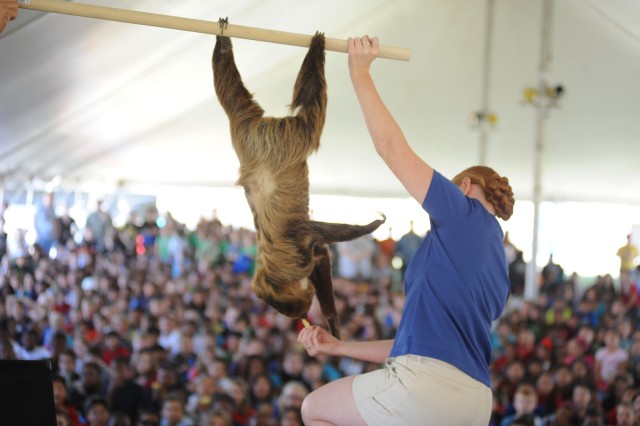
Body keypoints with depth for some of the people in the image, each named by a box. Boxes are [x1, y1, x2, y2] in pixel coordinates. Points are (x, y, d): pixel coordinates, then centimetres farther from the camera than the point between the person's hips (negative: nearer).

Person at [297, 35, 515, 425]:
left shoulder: (469, 213, 5)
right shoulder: (499, 273, 26)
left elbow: (391, 146, 3)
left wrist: (360, 73, 13)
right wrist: (338, 346, 27)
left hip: (429, 382, -9)